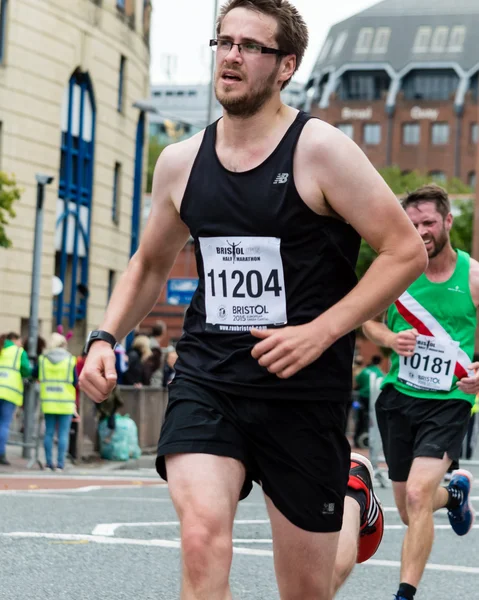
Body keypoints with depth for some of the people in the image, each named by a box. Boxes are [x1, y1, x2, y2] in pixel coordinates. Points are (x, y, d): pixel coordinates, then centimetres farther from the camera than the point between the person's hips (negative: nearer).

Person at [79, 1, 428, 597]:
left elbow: (406, 251, -9)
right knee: (203, 537, -25)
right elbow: (150, 264, 23)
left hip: (303, 389, -2)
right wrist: (105, 337, 7)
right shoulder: (181, 162, 7)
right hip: (206, 379, 3)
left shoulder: (319, 151, -8)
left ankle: (353, 497, 45)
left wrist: (321, 331, -17)